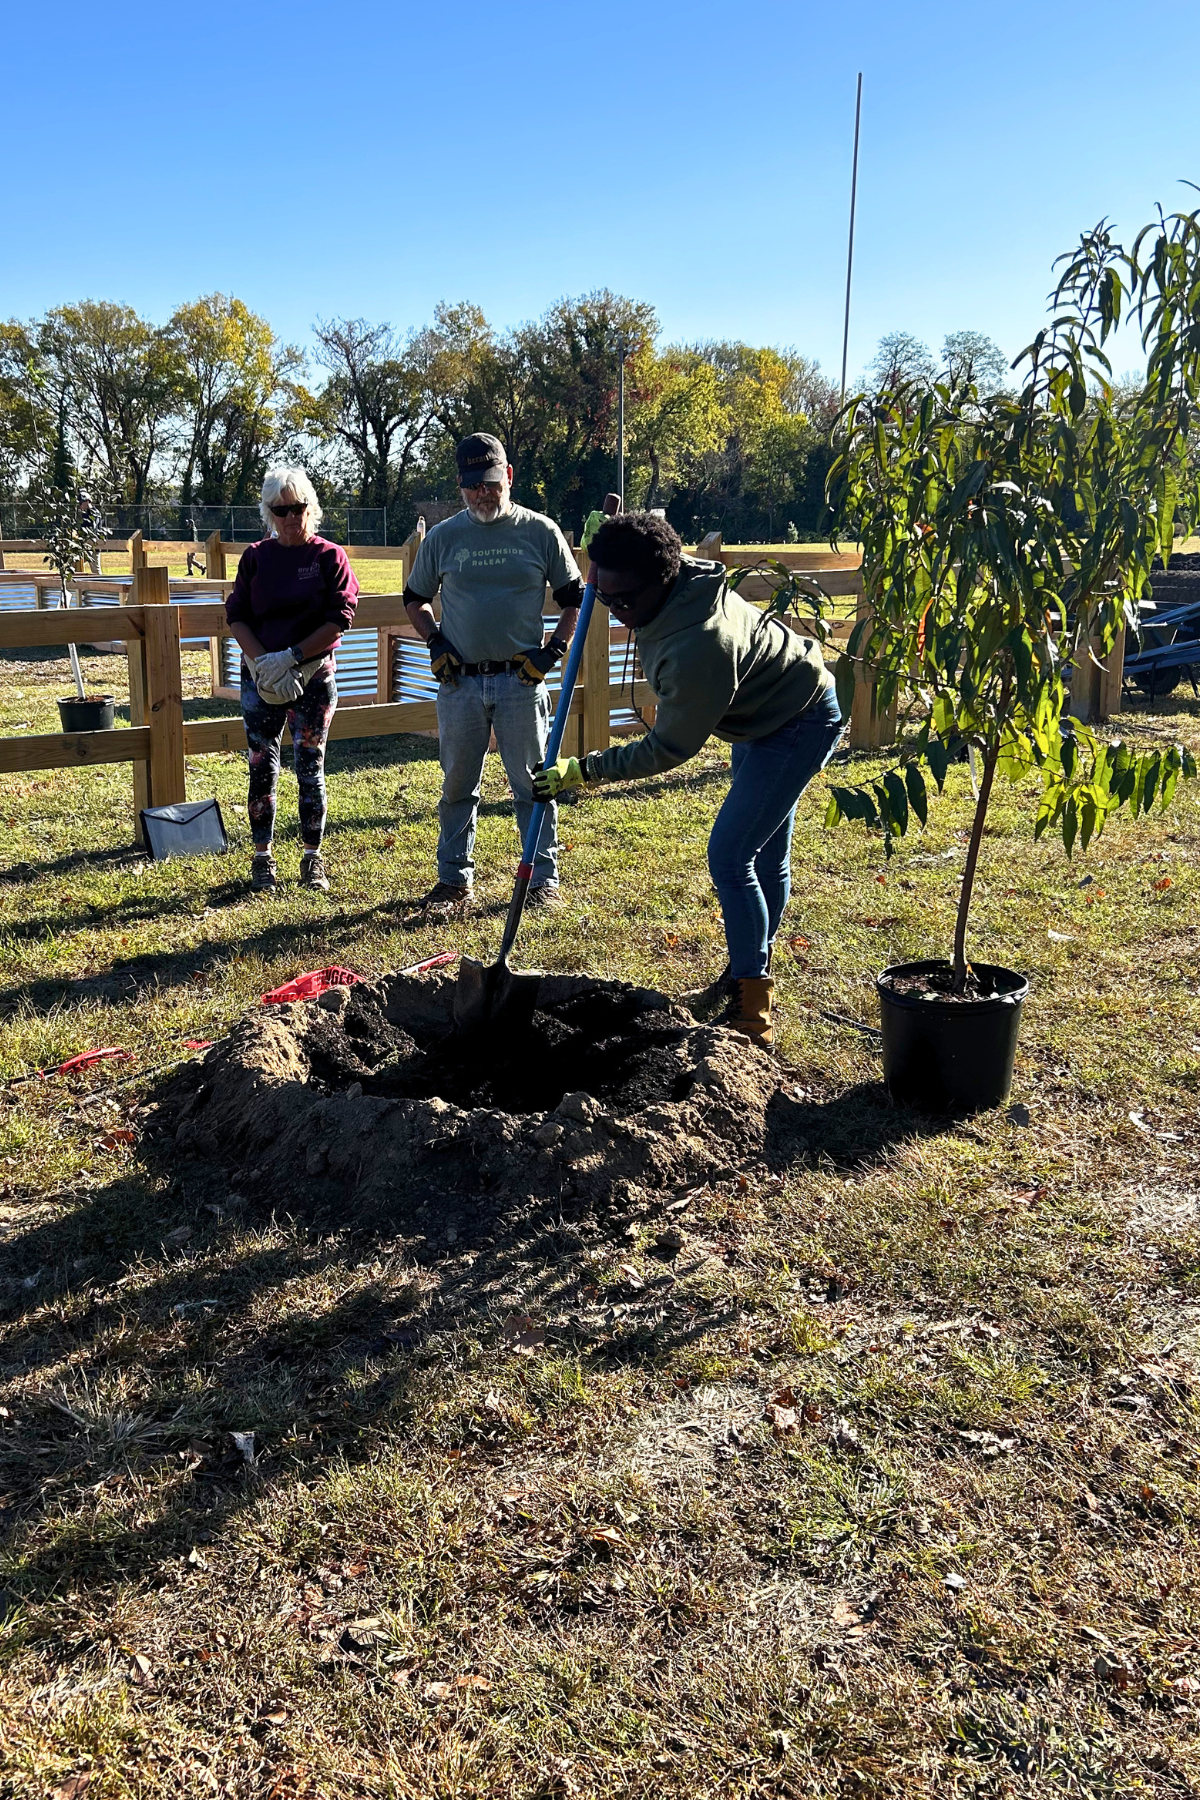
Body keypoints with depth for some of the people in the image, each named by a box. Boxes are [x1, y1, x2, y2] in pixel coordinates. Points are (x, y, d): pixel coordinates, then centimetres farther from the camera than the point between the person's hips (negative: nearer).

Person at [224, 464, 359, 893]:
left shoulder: (330, 557, -1)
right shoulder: (256, 557, 6)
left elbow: (340, 618, -8)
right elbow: (237, 616, 4)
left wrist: (292, 657, -15)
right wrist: (262, 660, -13)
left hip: (313, 676, -2)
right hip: (260, 678, 2)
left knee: (310, 768, 2)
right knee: (262, 768, 3)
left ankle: (313, 859, 14)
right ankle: (262, 857, 14)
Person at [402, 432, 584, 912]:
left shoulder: (540, 531, 2)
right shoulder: (443, 537, 6)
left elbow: (574, 597, 9)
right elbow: (415, 599, 18)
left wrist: (554, 650, -2)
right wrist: (436, 643, 3)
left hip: (521, 680, -2)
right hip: (459, 681, 2)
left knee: (533, 783, 3)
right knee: (457, 785, 8)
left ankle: (544, 879, 13)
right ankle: (454, 880, 19)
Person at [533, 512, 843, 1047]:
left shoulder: (697, 648, -40)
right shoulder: (681, 573, -14)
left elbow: (669, 749, -29)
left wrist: (582, 771, -24)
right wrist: (613, 541, -4)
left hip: (799, 726, -10)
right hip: (766, 710, 10)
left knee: (729, 857, -14)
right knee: (766, 855, 19)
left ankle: (751, 1015, -8)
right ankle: (751, 972, 34)